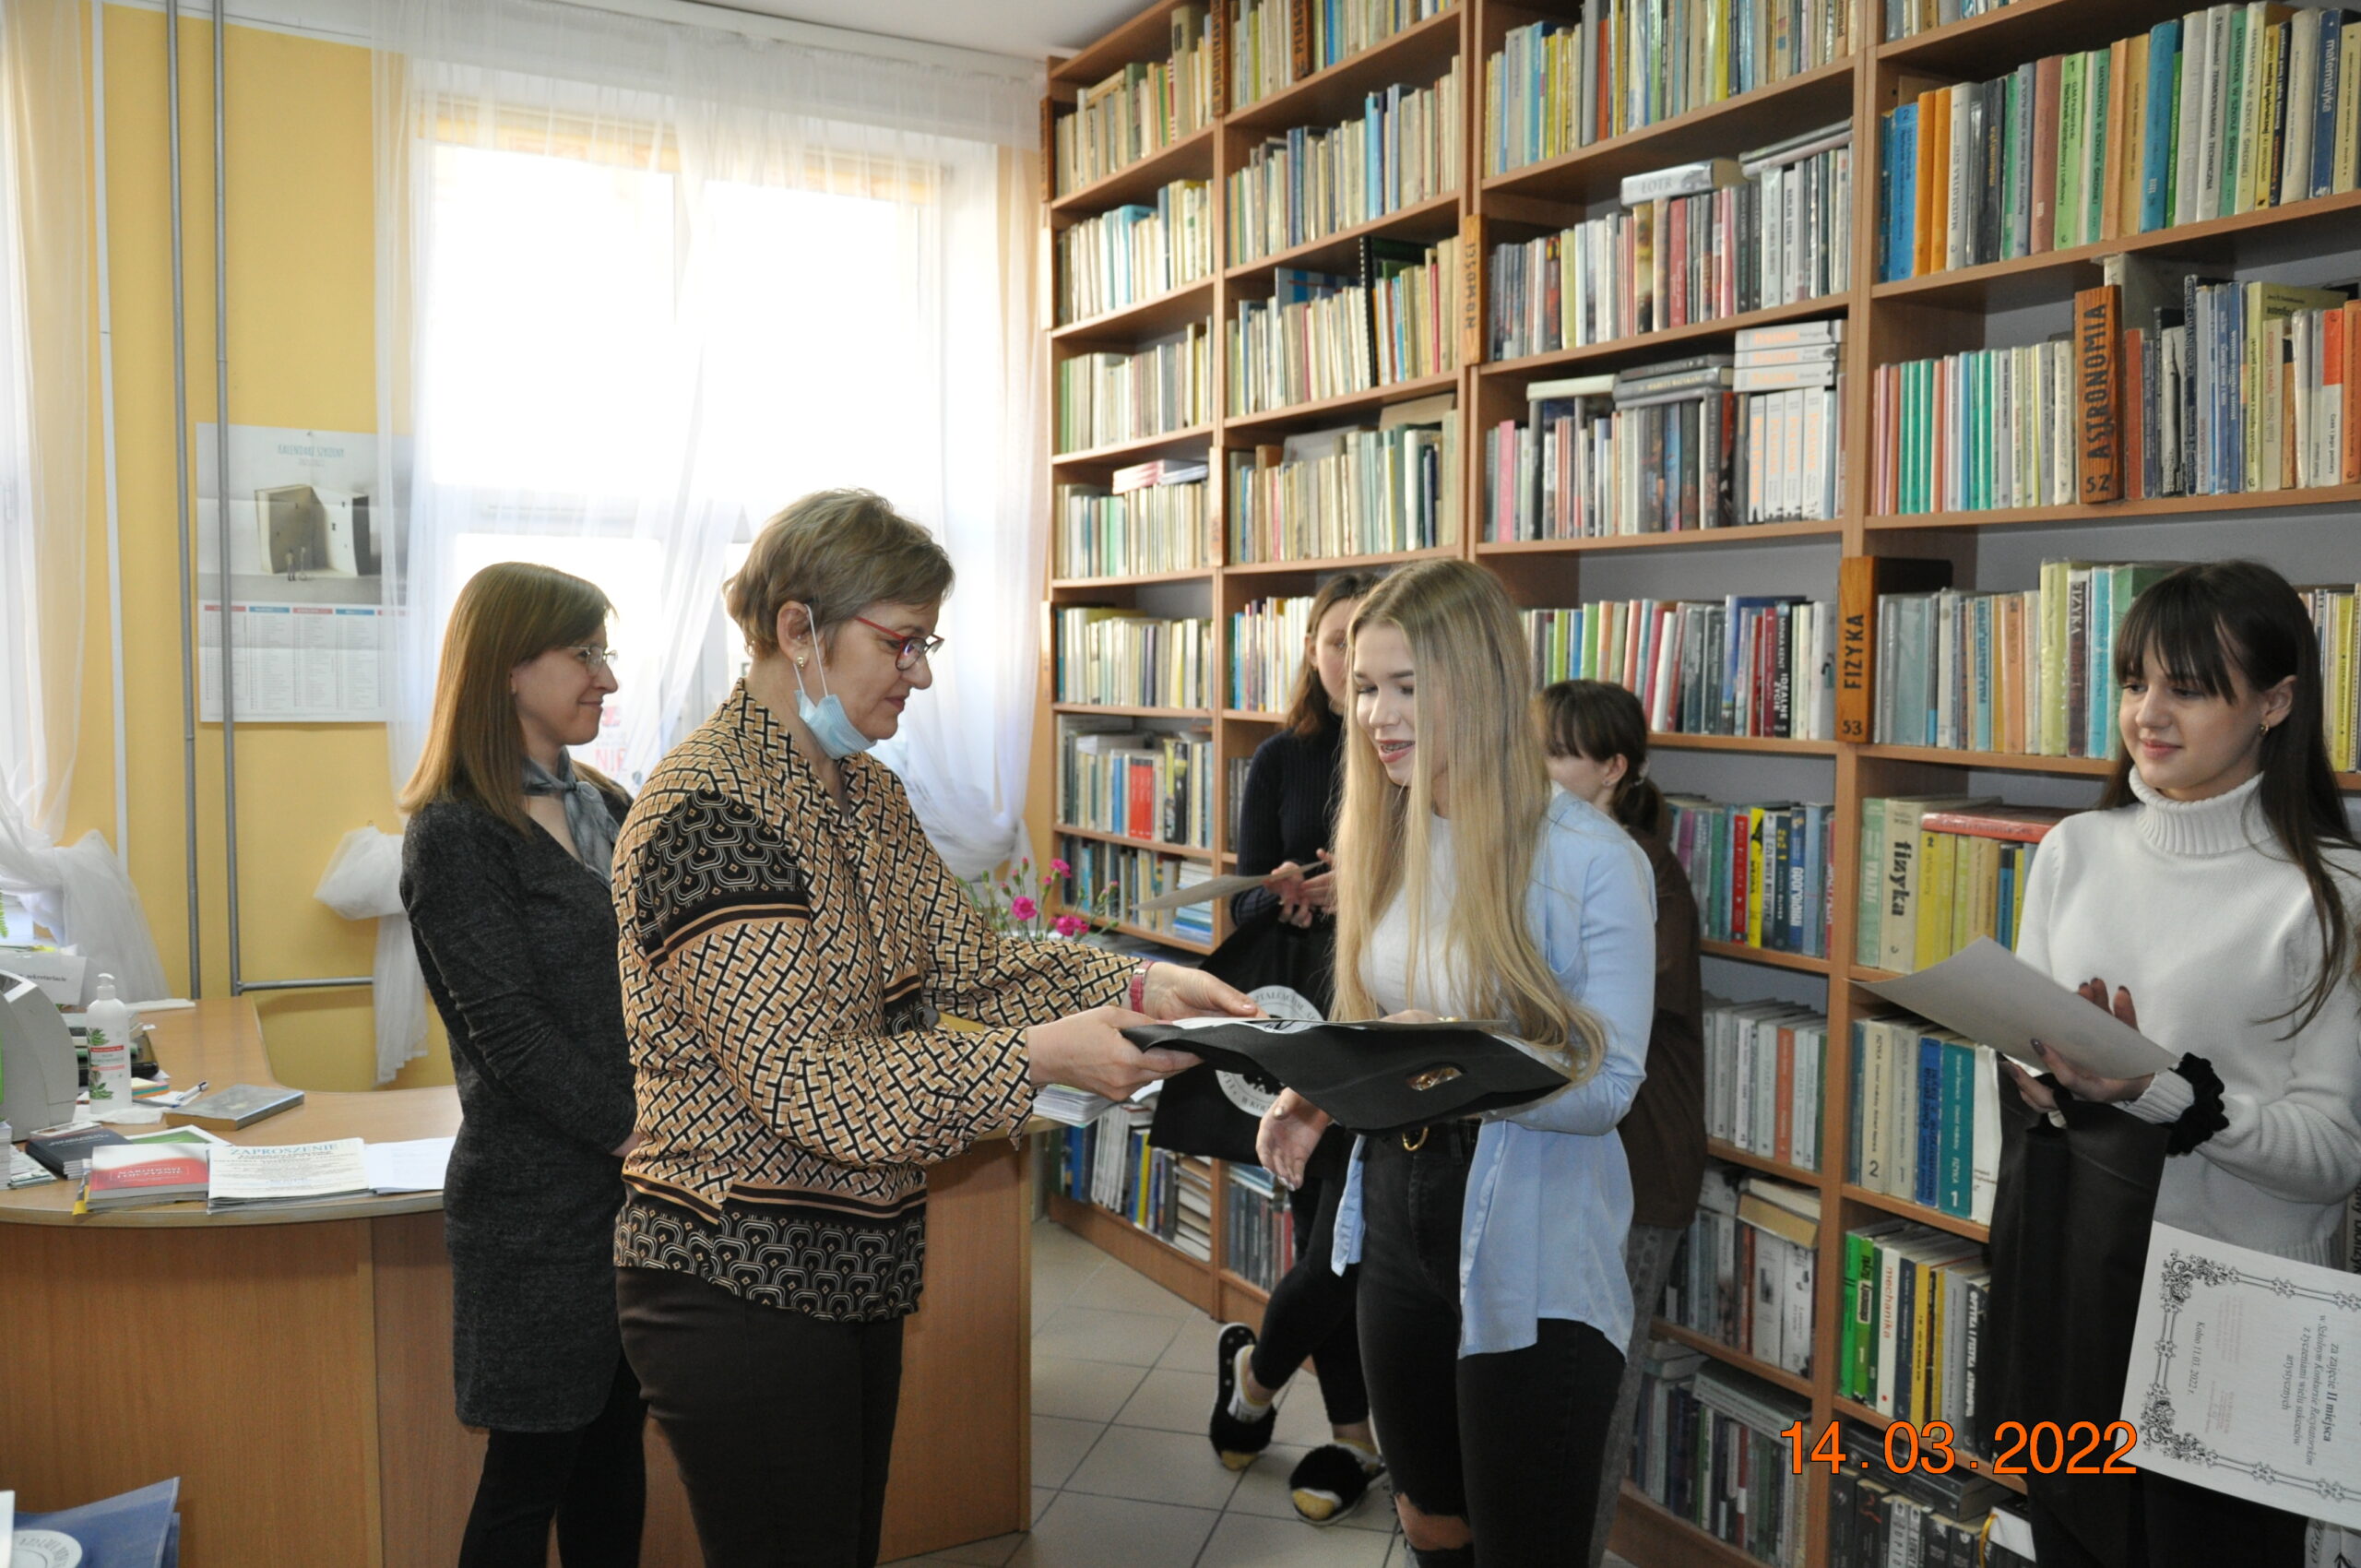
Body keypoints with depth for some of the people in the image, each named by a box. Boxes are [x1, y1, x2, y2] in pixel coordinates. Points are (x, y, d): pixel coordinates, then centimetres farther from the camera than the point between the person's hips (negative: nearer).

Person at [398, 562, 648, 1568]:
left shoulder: (607, 809, 11)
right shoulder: (454, 834, -11)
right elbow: (513, 1038, -16)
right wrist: (635, 1136, -16)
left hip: (636, 1189, 6)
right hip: (536, 1205, -6)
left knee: (615, 1453, 15)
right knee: (530, 1470, 6)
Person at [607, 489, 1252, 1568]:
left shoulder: (865, 793, 8)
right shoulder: (708, 811, -22)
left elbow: (966, 963, 7)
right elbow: (798, 1083, -26)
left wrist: (1134, 983, -8)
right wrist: (1035, 1058, -31)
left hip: (856, 1273, 9)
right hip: (743, 1288, -9)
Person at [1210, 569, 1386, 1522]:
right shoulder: (1281, 762, 5)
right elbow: (1244, 913, 4)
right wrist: (1283, 896, -18)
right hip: (1303, 1024, 3)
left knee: (1349, 1237, -2)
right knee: (1324, 1229, 9)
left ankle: (1251, 1370, 29)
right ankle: (1354, 1436, 30)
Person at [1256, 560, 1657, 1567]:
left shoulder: (1592, 861, -17)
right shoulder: (1385, 846, 4)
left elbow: (1607, 1085, -18)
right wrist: (1319, 1094, -5)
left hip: (1529, 1257, -6)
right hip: (1396, 1216, 6)